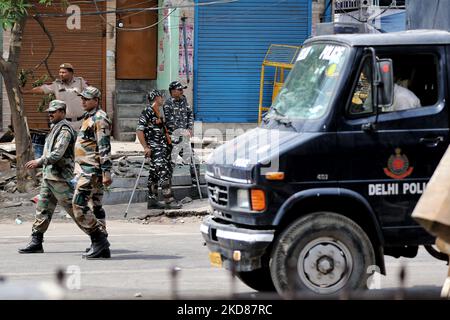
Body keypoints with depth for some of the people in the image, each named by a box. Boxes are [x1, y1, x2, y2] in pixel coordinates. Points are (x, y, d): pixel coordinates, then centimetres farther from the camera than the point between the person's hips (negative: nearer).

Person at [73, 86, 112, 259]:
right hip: (89, 169, 10)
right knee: (96, 206, 10)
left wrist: (106, 172, -24)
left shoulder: (99, 119, -12)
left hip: (93, 169, -10)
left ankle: (99, 239, -11)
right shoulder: (89, 118, 19)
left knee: (79, 204, -14)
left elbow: (105, 148, -19)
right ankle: (102, 247, 11)